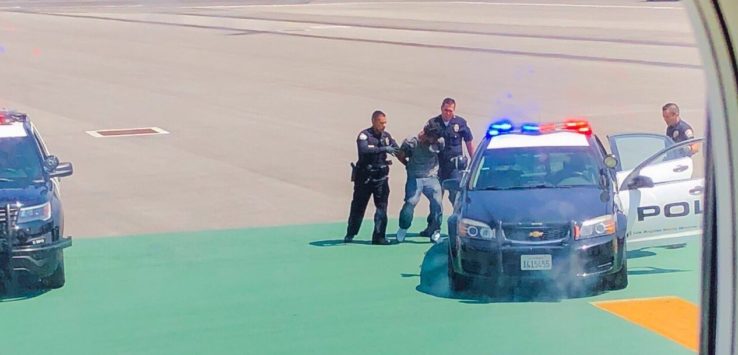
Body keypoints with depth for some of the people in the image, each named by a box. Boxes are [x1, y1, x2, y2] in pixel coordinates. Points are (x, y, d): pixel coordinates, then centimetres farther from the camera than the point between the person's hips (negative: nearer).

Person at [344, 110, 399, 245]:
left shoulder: (387, 136, 5)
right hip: (364, 176, -3)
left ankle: (379, 236, 0)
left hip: (381, 177, 3)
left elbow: (398, 150, 3)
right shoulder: (364, 135, -11)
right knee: (358, 206, 7)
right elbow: (364, 150, -29)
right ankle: (350, 234, 22)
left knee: (382, 206, -5)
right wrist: (383, 149, -34)